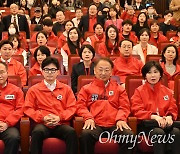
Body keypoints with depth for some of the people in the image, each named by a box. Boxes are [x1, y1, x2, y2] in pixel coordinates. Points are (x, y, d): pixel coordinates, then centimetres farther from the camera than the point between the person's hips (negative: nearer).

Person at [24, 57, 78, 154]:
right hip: (42, 124, -1)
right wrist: (43, 117, -8)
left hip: (61, 124, 1)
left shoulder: (66, 89, 17)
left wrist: (59, 117, -7)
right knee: (37, 132, -36)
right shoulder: (33, 90, 14)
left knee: (71, 132, -32)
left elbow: (72, 107, 11)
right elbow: (28, 109, 8)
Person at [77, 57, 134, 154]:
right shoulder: (86, 89, 20)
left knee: (129, 135, -30)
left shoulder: (119, 89, 23)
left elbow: (124, 106, 14)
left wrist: (121, 119, -7)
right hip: (95, 124, -1)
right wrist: (88, 118, -11)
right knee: (85, 134, -35)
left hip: (114, 125, 1)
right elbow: (80, 105, 9)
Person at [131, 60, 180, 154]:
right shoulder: (139, 91, 7)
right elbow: (137, 111, -3)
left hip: (164, 122, 3)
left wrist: (169, 116, -11)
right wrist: (153, 116, -19)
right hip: (146, 124, -3)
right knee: (159, 132, -36)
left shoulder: (167, 91, 18)